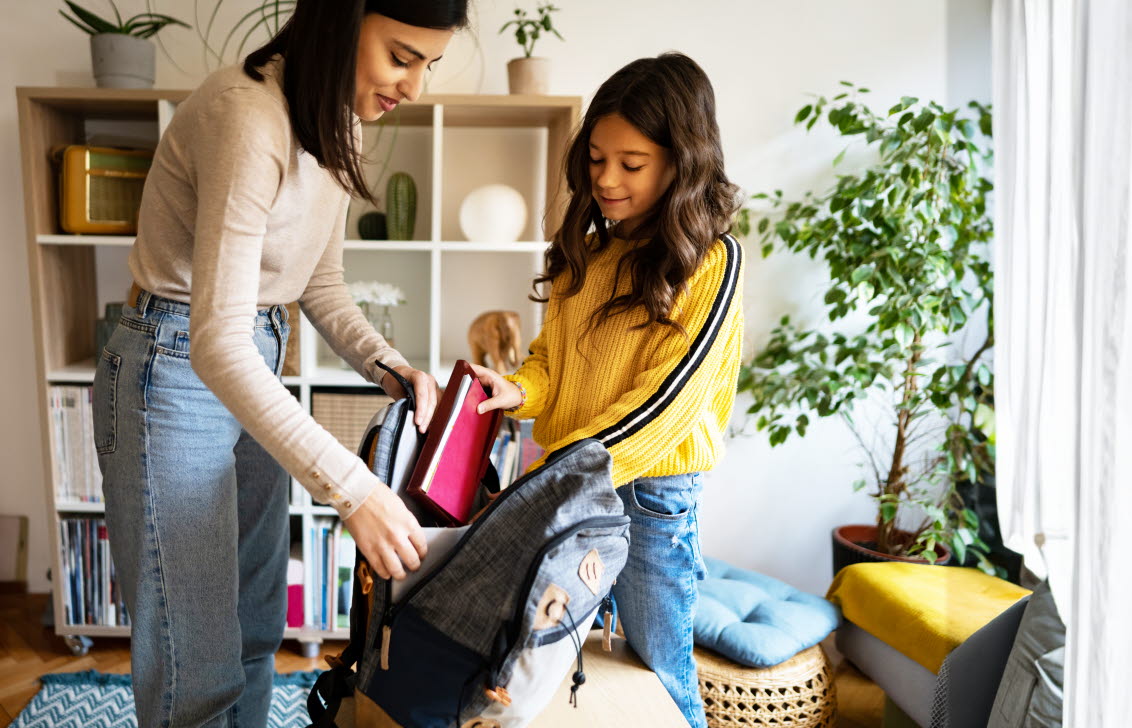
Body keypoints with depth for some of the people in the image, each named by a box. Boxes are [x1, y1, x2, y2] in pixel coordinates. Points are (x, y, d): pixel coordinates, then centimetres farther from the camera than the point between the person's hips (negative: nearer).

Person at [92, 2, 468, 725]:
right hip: (175, 373, -8)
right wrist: (352, 489, -36)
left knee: (256, 628, 20)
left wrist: (392, 367, -7)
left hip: (255, 368, 9)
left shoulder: (334, 124, 3)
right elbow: (216, 340, -31)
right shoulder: (248, 115, -25)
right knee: (197, 664, 2)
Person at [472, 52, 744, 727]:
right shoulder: (587, 252, 9)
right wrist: (516, 390, -10)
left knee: (657, 672, 10)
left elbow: (666, 398, -18)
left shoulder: (711, 261, -11)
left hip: (650, 488, -6)